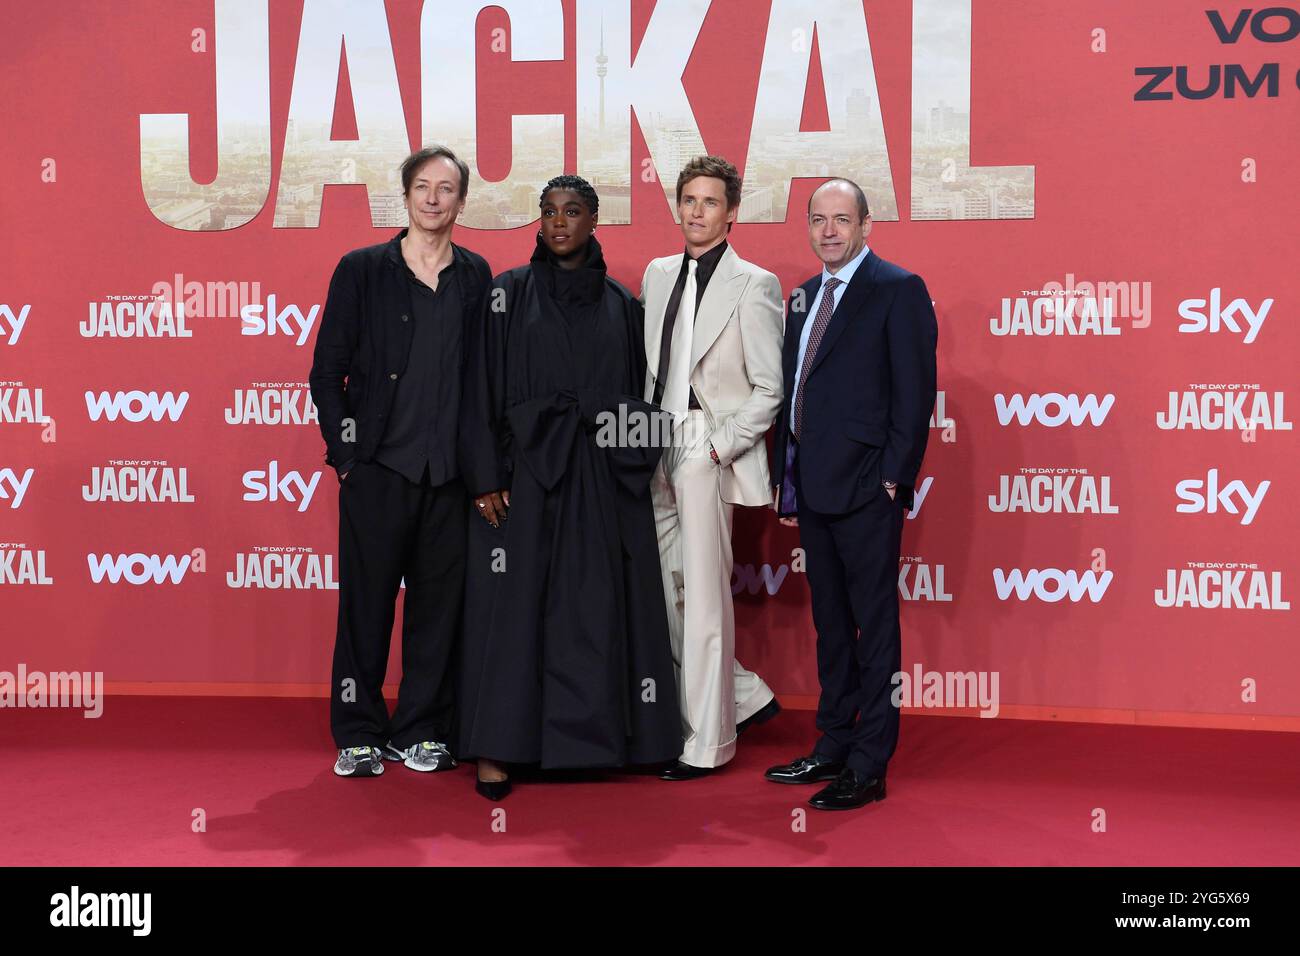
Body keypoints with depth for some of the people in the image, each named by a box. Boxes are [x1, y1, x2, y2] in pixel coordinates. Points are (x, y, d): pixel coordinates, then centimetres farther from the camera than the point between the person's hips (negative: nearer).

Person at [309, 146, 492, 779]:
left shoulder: (477, 278, 9)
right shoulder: (362, 270, 4)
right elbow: (327, 370, 3)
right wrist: (346, 452, -3)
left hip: (451, 473, 2)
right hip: (378, 468, -2)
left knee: (438, 602, 7)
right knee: (367, 602, 2)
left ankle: (421, 731, 19)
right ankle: (359, 734, 14)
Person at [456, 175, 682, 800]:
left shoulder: (621, 304, 10)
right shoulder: (509, 292, 2)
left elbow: (638, 393, 12)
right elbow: (482, 389, -3)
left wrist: (638, 465, 2)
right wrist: (486, 478, -10)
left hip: (603, 477, 3)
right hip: (525, 469, -2)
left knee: (600, 605, 4)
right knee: (514, 602, -2)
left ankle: (594, 733, 15)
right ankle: (496, 747, 5)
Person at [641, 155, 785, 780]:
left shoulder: (754, 286, -5)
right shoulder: (658, 275, 14)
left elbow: (770, 389, -6)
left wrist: (717, 448, -12)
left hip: (708, 457, -6)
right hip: (658, 454, 7)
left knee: (703, 600, -2)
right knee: (665, 594, 9)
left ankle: (707, 743, 10)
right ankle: (745, 696, 27)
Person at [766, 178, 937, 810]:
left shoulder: (897, 290, -6)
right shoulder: (804, 297, 16)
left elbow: (914, 390, -11)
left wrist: (895, 477, -15)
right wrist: (786, 477, 14)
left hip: (866, 486, -8)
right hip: (813, 485, 8)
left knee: (874, 624, -1)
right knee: (830, 622, 16)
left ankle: (869, 767, 6)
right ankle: (833, 746, 27)